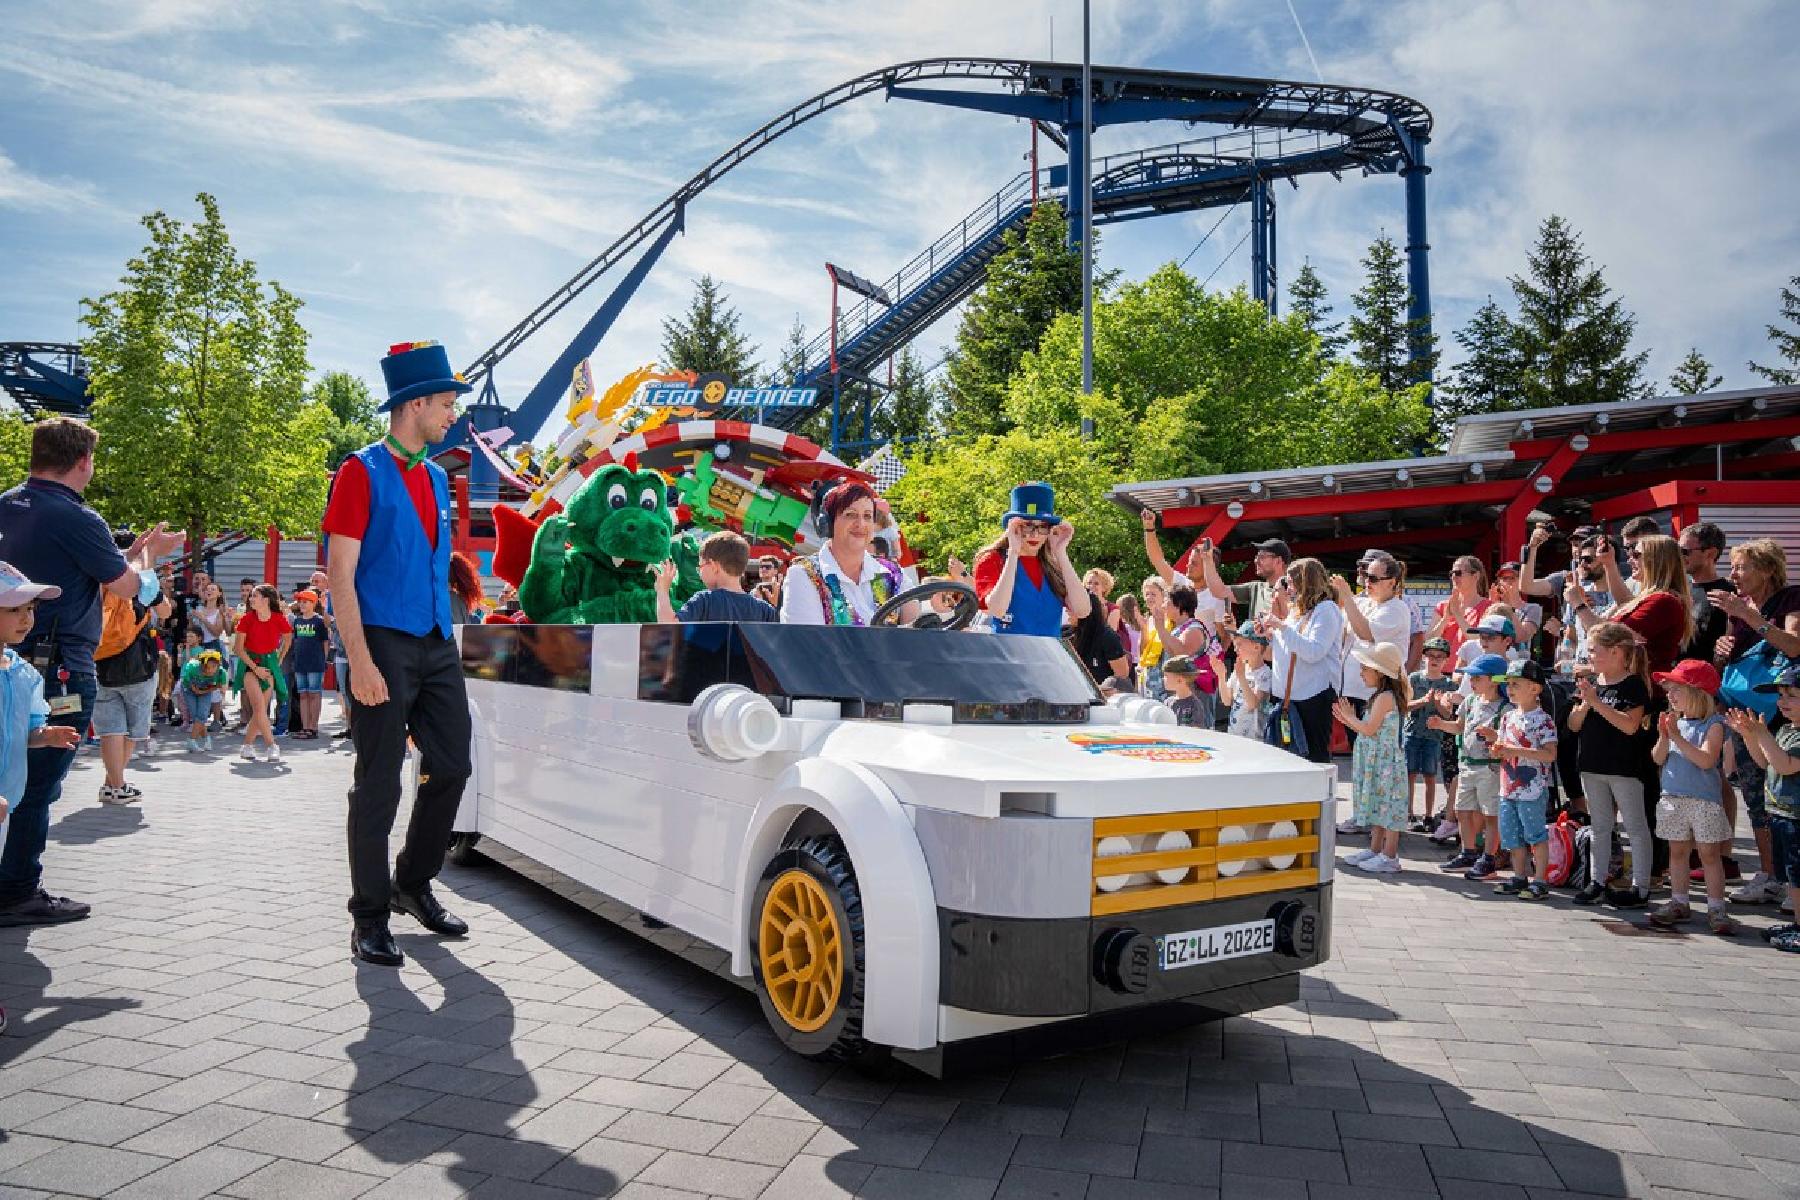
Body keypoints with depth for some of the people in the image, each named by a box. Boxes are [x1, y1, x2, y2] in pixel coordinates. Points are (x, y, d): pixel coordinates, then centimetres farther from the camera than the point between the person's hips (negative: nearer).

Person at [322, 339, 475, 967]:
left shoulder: (436, 478, 15)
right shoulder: (362, 473, -7)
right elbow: (340, 574, -12)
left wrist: (447, 636, 16)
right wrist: (359, 661, -19)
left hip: (438, 644, 7)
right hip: (385, 643, -7)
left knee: (451, 768, 10)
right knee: (378, 786, 0)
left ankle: (414, 885, 29)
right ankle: (369, 917, 13)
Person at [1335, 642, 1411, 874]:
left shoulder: (1385, 697, -17)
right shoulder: (1380, 696, 14)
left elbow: (1369, 729, -22)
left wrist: (1349, 717, -8)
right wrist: (1348, 719, 11)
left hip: (1385, 760, -10)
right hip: (1376, 760, 10)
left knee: (1387, 805, -5)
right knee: (1378, 805, 15)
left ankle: (1390, 856, -2)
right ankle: (1375, 850, 23)